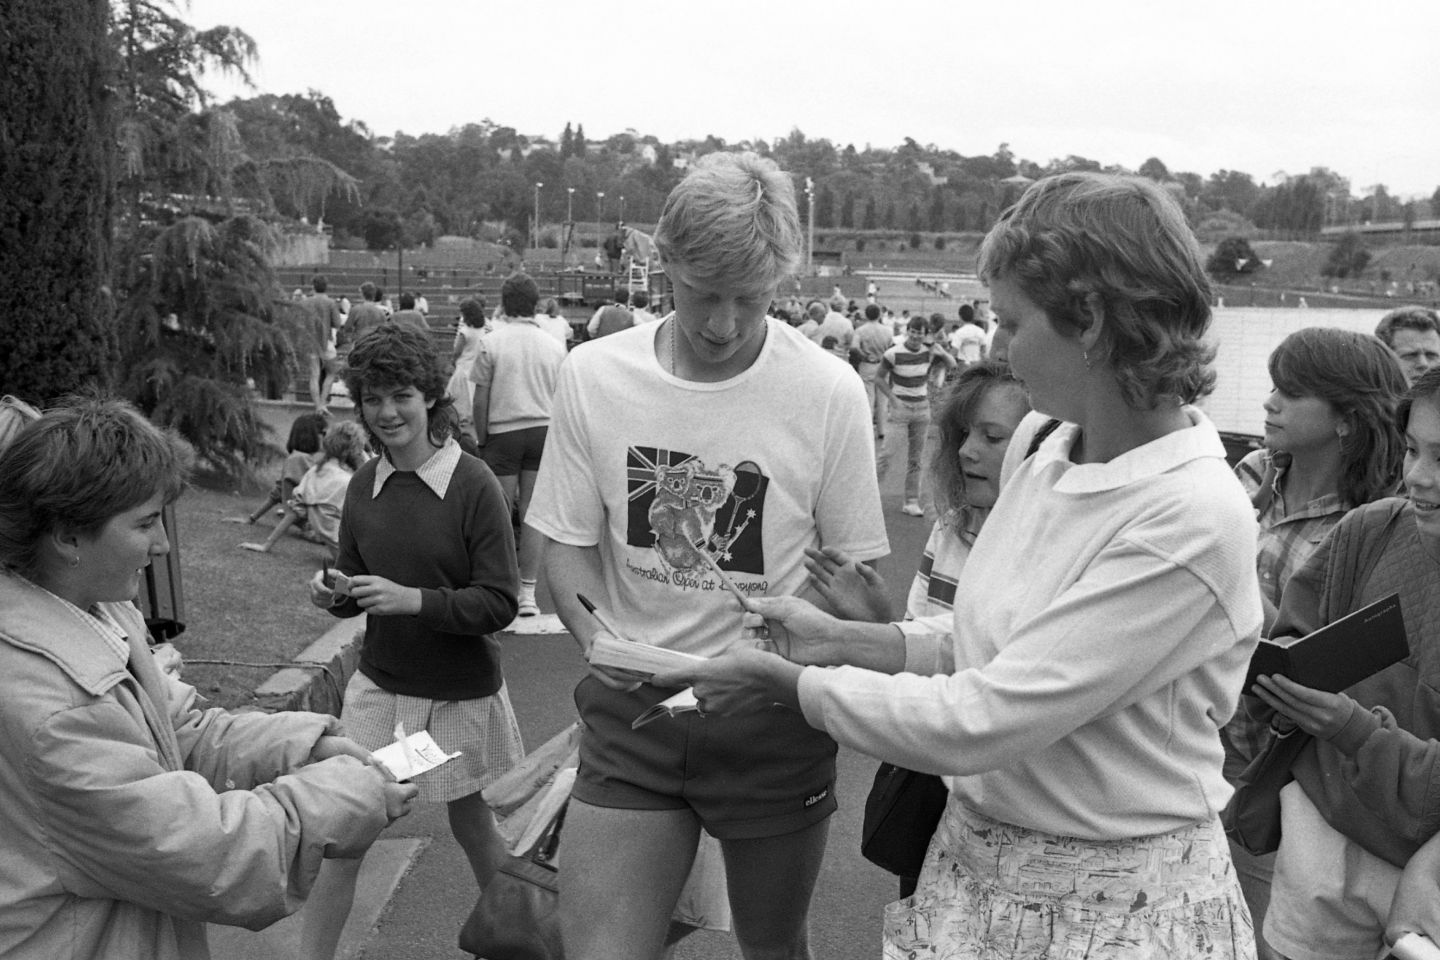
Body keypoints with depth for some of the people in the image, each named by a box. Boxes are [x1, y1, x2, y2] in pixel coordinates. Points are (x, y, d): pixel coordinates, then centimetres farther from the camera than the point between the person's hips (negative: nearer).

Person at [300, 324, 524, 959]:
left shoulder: (473, 484, -16)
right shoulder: (364, 485, -2)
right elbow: (356, 588, 10)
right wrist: (331, 594, -12)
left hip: (459, 693, -3)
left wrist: (414, 599, -27)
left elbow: (500, 603, -17)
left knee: (470, 822, 15)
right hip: (379, 686, 3)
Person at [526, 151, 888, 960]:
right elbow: (567, 548, 2)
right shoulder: (593, 375, -6)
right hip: (631, 714, 1)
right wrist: (606, 644, -17)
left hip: (773, 719, 0)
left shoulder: (830, 392, -12)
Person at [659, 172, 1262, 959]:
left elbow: (978, 722, -25)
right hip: (972, 864, 6)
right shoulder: (1041, 452, -1)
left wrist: (788, 682, -16)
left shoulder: (1192, 521, -24)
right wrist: (841, 640, 0)